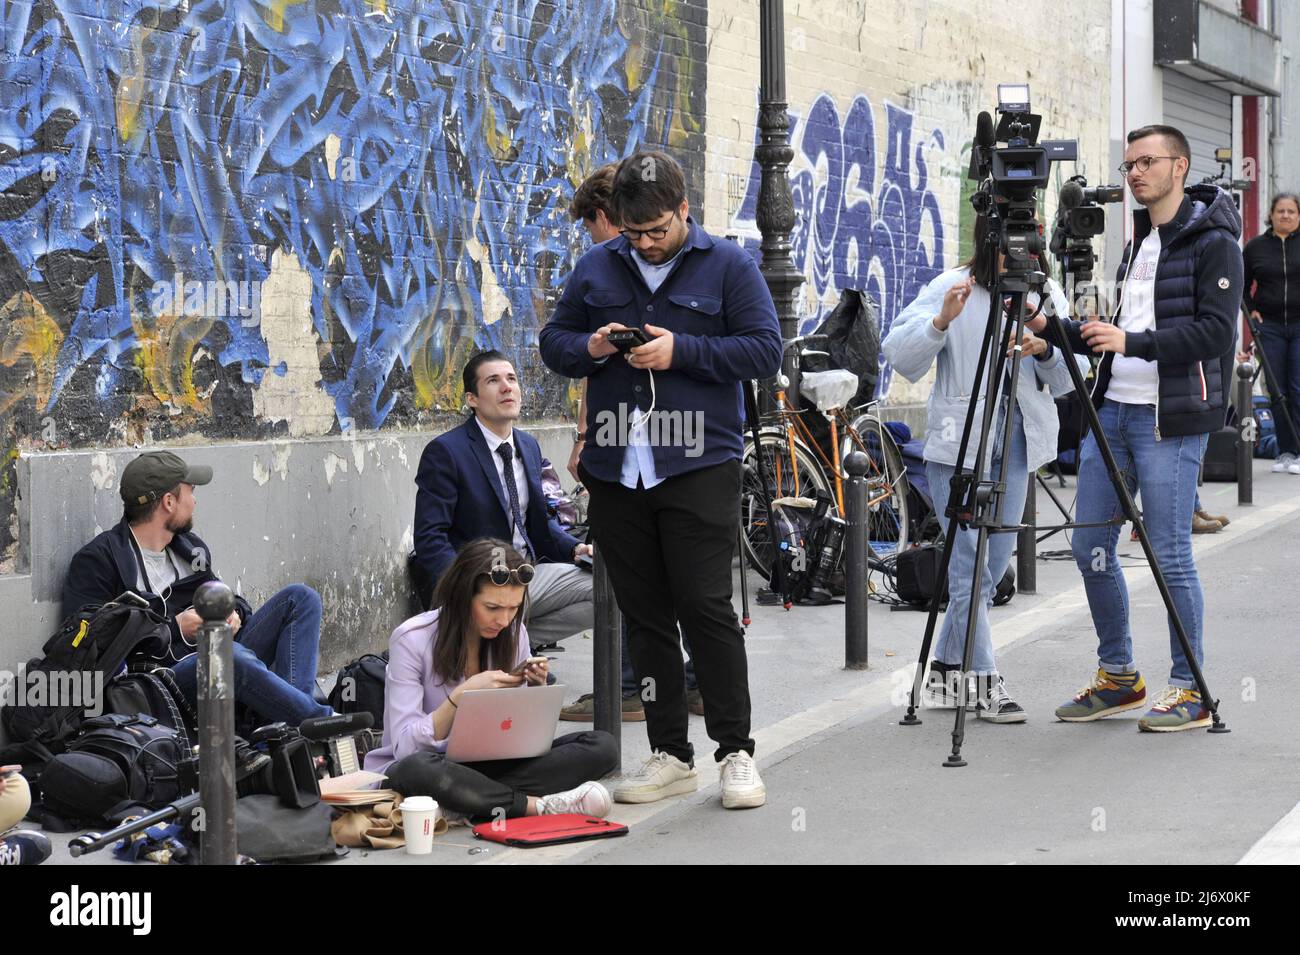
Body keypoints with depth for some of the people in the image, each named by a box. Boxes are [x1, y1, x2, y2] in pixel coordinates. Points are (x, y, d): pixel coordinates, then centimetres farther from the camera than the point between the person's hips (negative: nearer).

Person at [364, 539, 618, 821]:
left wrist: (537, 689, -12)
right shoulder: (412, 639, -13)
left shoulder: (513, 634, 3)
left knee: (602, 746, -15)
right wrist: (462, 694, -28)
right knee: (418, 769, -44)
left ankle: (486, 802, -27)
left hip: (486, 766, 5)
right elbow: (405, 747, -18)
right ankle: (539, 805, -30)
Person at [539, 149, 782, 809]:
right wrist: (589, 348, -6)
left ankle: (736, 752, 3)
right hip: (616, 473, 4)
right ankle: (670, 756, 16)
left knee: (706, 607, -8)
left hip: (699, 467, -4)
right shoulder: (596, 268, 12)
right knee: (644, 617, 8)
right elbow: (552, 341, 17)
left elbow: (765, 351, -4)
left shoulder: (727, 266, 1)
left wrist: (682, 351, -14)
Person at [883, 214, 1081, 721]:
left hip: (1017, 443, 5)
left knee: (994, 564, 9)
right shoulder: (951, 288, -5)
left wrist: (1045, 351, -16)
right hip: (958, 441, -5)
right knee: (971, 565, -8)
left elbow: (1066, 383, 4)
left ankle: (946, 668, 23)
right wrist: (941, 322, -26)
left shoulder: (1046, 295, 7)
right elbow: (899, 355, -11)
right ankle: (986, 682, -3)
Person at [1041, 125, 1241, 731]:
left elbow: (1215, 331, -17)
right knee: (1090, 546, 7)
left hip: (1169, 419, -8)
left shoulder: (1212, 243, -6)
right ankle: (1117, 677, 21)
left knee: (1170, 555, -5)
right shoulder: (1138, 243, 19)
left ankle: (1190, 691, 6)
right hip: (1112, 409, 8)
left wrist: (1132, 342, -25)